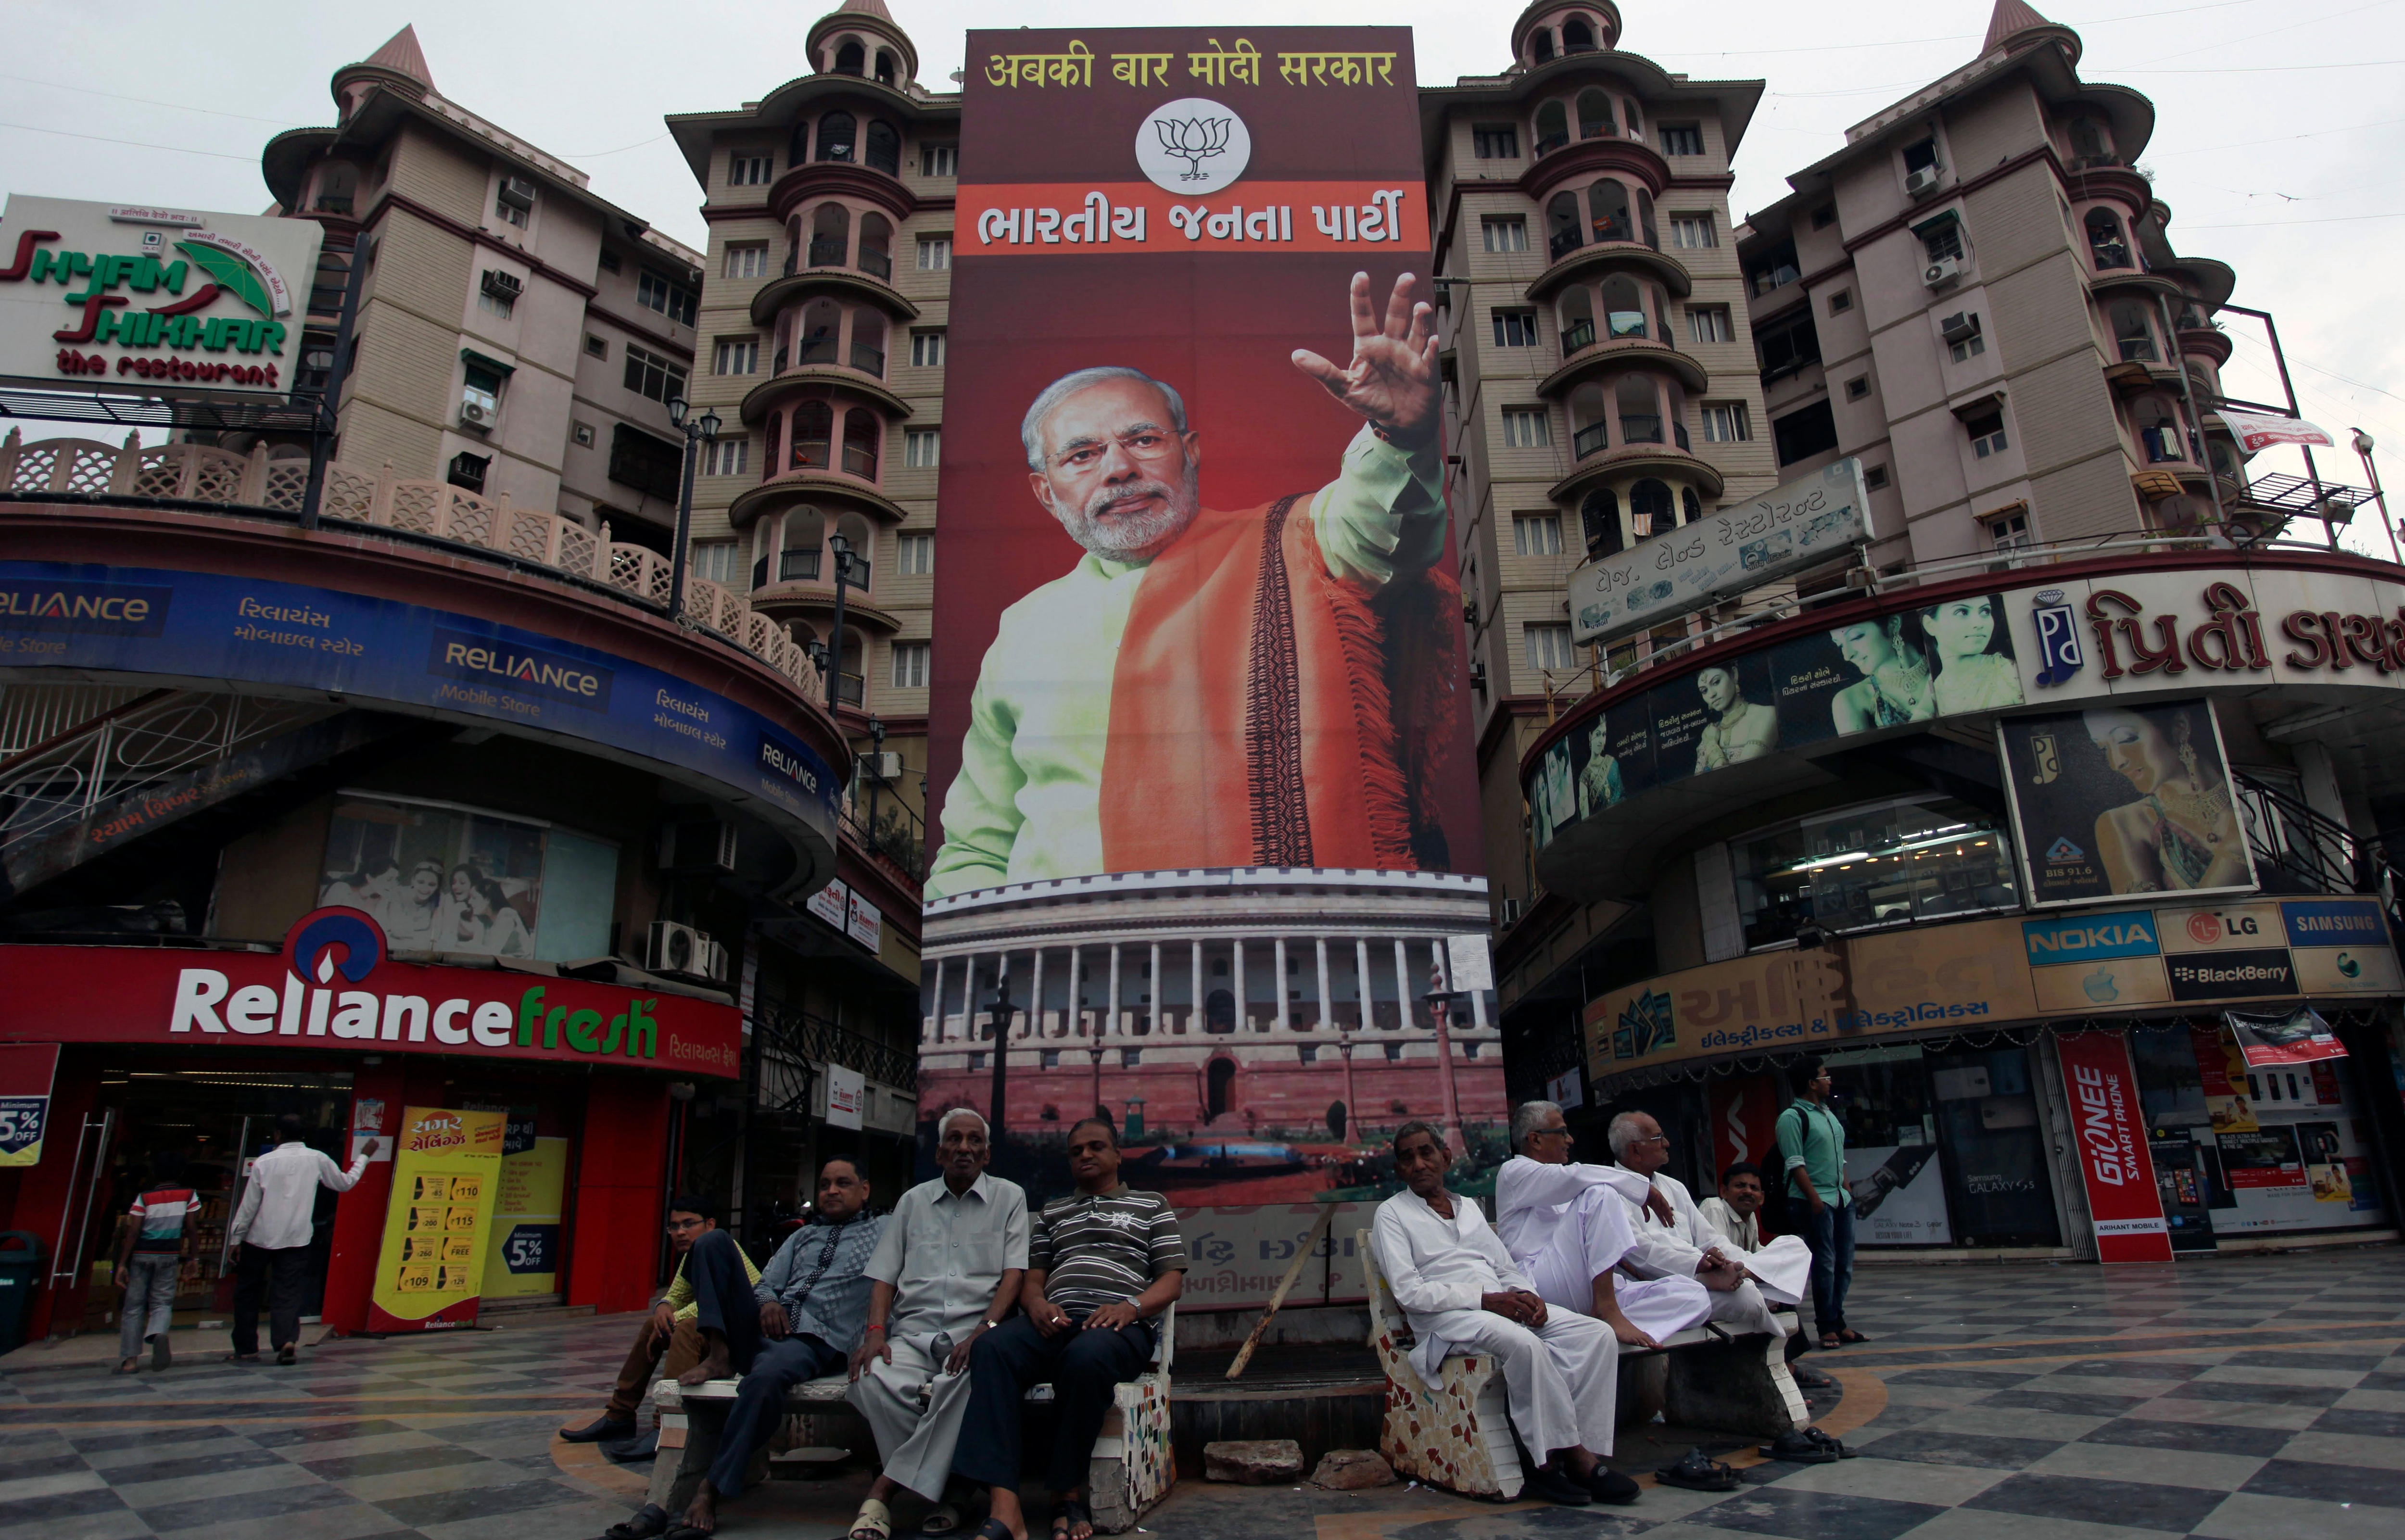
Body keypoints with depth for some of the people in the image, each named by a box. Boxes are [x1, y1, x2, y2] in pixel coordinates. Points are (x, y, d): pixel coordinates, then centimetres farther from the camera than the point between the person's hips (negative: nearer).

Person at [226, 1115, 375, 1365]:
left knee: (247, 1293, 14)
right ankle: (287, 1341, -15)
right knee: (287, 1294, 4)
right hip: (296, 1240, 1)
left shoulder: (264, 1162, -7)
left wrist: (235, 1240, 5)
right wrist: (364, 1157, 26)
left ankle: (246, 1349, 18)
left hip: (260, 1239, -1)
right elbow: (345, 1183, 12)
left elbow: (249, 1205, -5)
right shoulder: (317, 1159, -2)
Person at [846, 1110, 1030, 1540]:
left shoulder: (1009, 1198, 11)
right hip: (913, 1333, 3)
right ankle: (939, 1490, -16)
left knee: (964, 1381, -37)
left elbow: (1014, 1273, 0)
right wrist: (876, 1332, -4)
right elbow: (884, 1275, 14)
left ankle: (886, 1488, -22)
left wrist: (984, 1331, -15)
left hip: (975, 1332, -2)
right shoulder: (913, 1201, 20)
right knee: (874, 1380, -30)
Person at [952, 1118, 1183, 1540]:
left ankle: (1067, 1494, -20)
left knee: (1086, 1357, -40)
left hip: (1119, 1325, -3)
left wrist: (1131, 1306, -10)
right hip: (1056, 1321, 3)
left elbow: (1172, 1280, 11)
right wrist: (1037, 1304, -2)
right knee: (991, 1346, -31)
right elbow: (1032, 1278, 23)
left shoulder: (1152, 1205, 21)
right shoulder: (1053, 1212, 32)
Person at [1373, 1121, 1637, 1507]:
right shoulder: (1392, 1213, 6)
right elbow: (1408, 1292, -7)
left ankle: (1585, 1451, -22)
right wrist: (1485, 1300, -16)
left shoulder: (1469, 1208, 26)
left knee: (1597, 1334, -17)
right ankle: (1571, 1455, -21)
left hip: (1502, 1305, 7)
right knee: (1525, 1343, -36)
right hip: (1446, 1318, -6)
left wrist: (1527, 1295, -2)